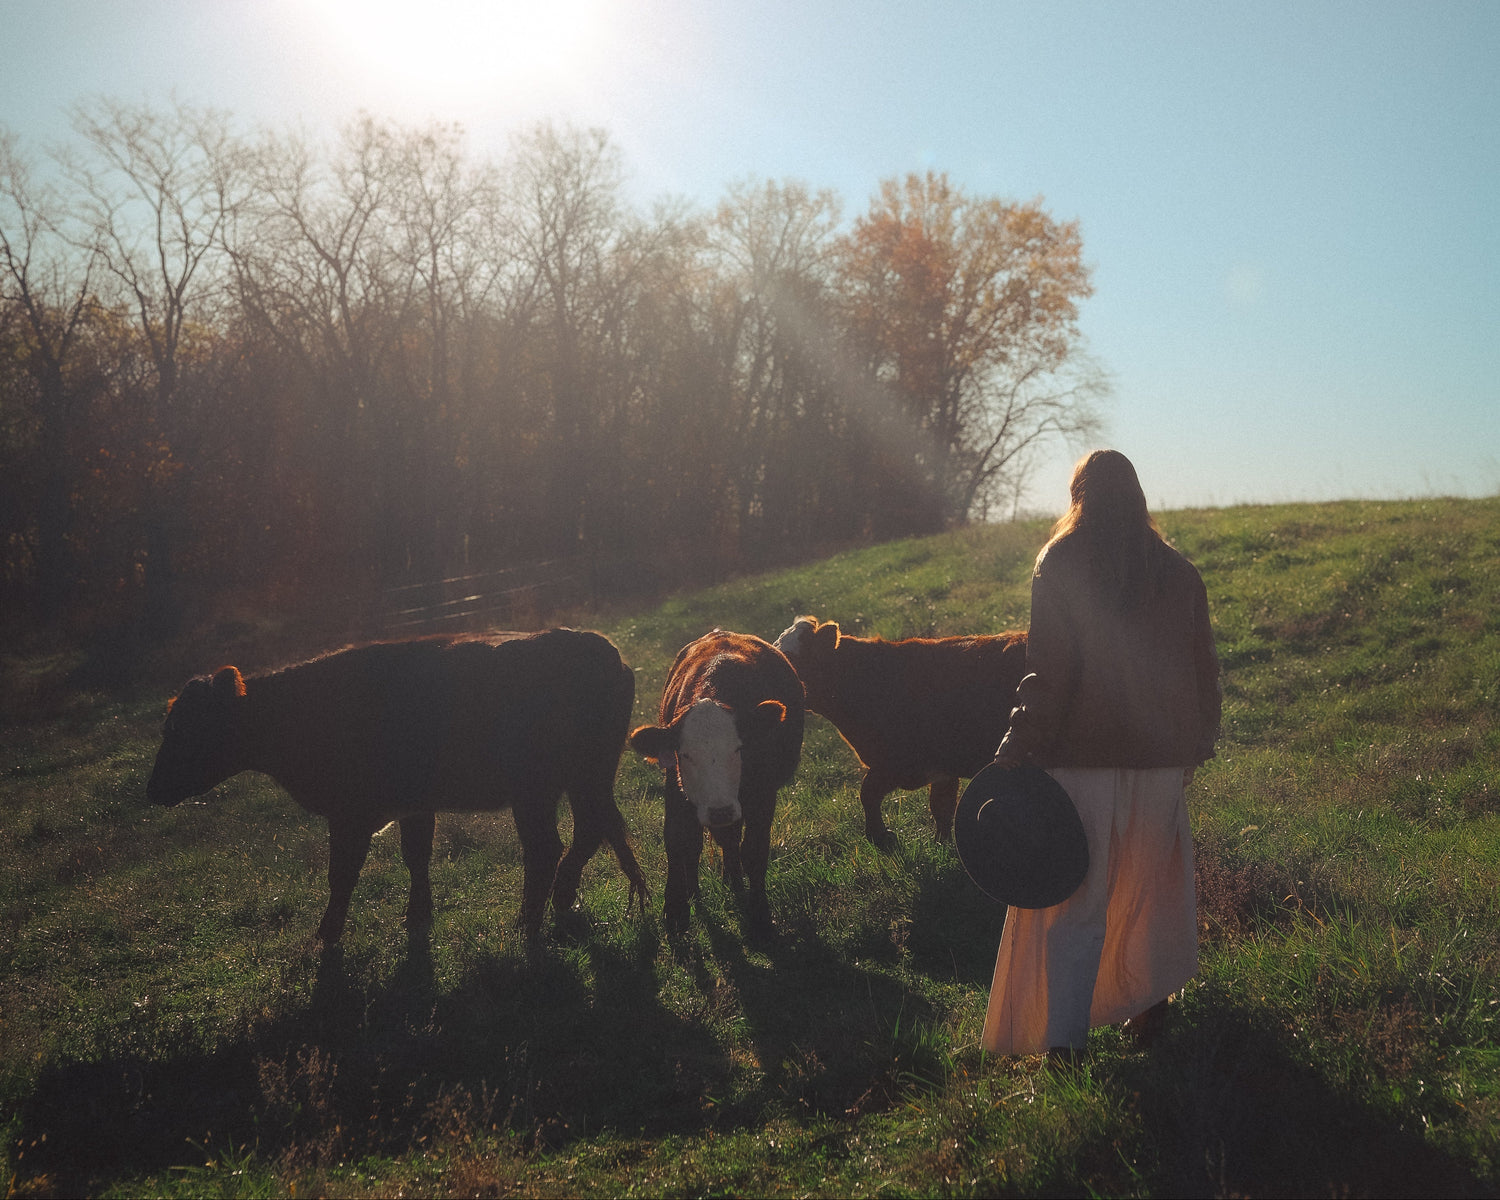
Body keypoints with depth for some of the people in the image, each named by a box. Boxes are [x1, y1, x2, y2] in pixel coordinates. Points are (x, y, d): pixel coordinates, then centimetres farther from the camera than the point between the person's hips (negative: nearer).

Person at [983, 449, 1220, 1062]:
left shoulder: (1059, 565, -7)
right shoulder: (1177, 572, 4)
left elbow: (1049, 670, -14)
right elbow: (1202, 666, 10)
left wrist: (1019, 747, -11)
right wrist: (1198, 741, 21)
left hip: (1081, 757, -3)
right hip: (1157, 757, 3)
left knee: (1074, 896, 2)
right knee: (1148, 881, 19)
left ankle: (1064, 1038, -4)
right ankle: (1148, 1005, 28)